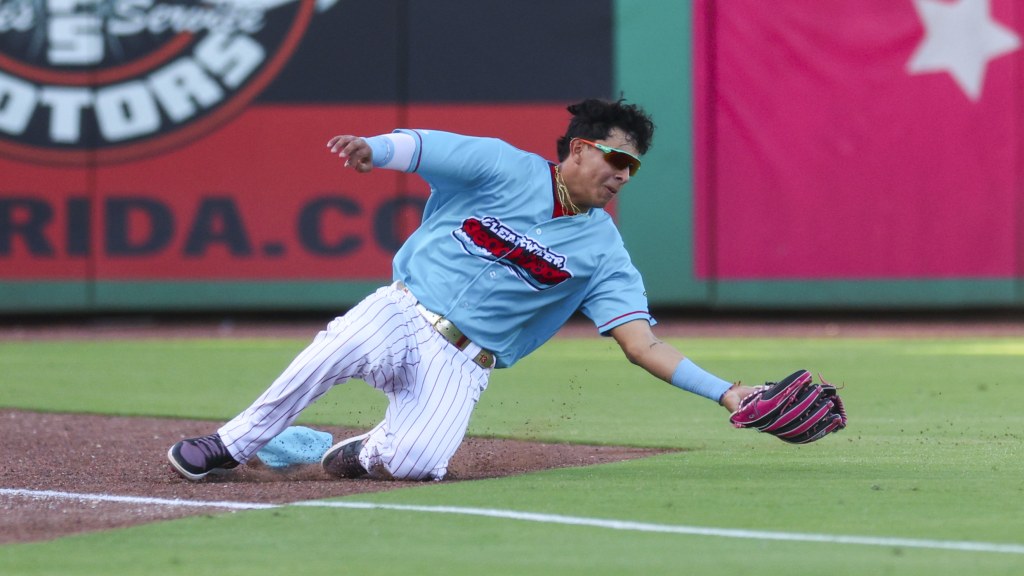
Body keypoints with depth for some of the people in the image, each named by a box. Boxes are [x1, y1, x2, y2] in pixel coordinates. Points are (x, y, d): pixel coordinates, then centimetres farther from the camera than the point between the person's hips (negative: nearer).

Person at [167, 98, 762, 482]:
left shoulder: (602, 250, 4)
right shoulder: (506, 169, -1)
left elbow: (642, 343, -1)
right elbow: (419, 147, -12)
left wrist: (724, 393, -13)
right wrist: (372, 148, -36)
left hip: (462, 364, 2)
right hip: (401, 313, -1)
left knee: (416, 464, -26)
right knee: (329, 356, -33)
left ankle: (366, 453, 11)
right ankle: (233, 445, -10)